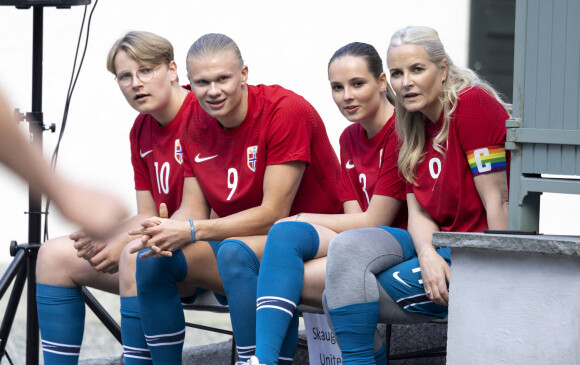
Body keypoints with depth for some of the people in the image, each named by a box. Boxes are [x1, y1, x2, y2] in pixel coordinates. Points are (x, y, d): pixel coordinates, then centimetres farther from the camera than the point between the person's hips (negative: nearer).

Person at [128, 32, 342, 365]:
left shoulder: (286, 110, -18)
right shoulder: (195, 123, 3)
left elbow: (273, 214, -20)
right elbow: (194, 210, 3)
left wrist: (192, 232, -25)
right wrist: (167, 231, -21)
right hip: (247, 240, 7)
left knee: (235, 251, -35)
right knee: (152, 259, -11)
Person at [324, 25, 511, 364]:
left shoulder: (473, 103, -13)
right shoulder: (416, 126, 13)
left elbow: (498, 200, -16)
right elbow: (419, 211, 7)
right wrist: (428, 254, -15)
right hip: (440, 249, 8)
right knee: (348, 246, -15)